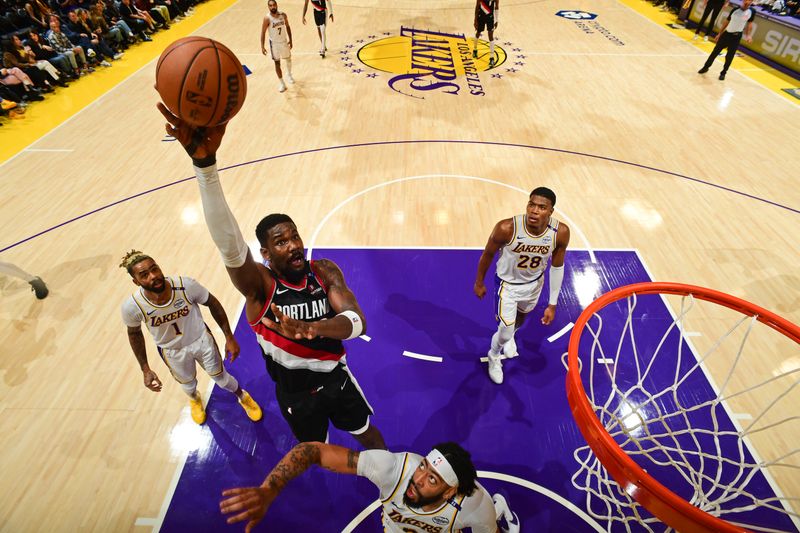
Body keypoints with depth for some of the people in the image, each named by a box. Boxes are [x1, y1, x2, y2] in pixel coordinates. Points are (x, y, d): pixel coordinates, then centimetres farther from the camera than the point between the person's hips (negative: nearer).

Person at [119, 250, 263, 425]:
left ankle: (242, 396, 54)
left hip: (202, 340, -1)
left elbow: (213, 303, -15)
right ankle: (194, 398, 66)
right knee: (188, 385, 27)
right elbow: (134, 333, -6)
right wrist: (145, 370, -4)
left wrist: (229, 337, -12)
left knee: (221, 377, 19)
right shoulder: (131, 306, -29)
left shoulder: (185, 285, -34)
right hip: (173, 352, 1)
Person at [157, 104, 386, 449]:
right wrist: (205, 161, -60)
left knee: (369, 437, 25)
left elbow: (357, 322, -29)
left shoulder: (325, 272, -18)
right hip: (296, 395, -1)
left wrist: (313, 327, -51)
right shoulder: (259, 286, -26)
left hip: (336, 378, 2)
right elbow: (229, 243, -46)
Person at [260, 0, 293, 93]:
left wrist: (290, 40, 5)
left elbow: (287, 27, 5)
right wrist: (262, 47, -18)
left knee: (288, 59, 21)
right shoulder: (267, 18, -19)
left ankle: (289, 74, 51)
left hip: (284, 41, 3)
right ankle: (282, 84, 12)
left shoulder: (283, 15, -10)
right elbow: (263, 32, -14)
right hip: (274, 43, -3)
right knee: (277, 63, 1)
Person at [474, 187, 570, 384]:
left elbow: (557, 267, -10)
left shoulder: (561, 232, -28)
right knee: (505, 332, 0)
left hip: (534, 283, 4)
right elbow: (488, 254, -15)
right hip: (508, 283, -3)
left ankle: (509, 336, 67)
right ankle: (493, 357, 36)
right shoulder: (506, 228, -36)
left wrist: (552, 304, -5)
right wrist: (479, 283, -1)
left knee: (521, 317, 30)